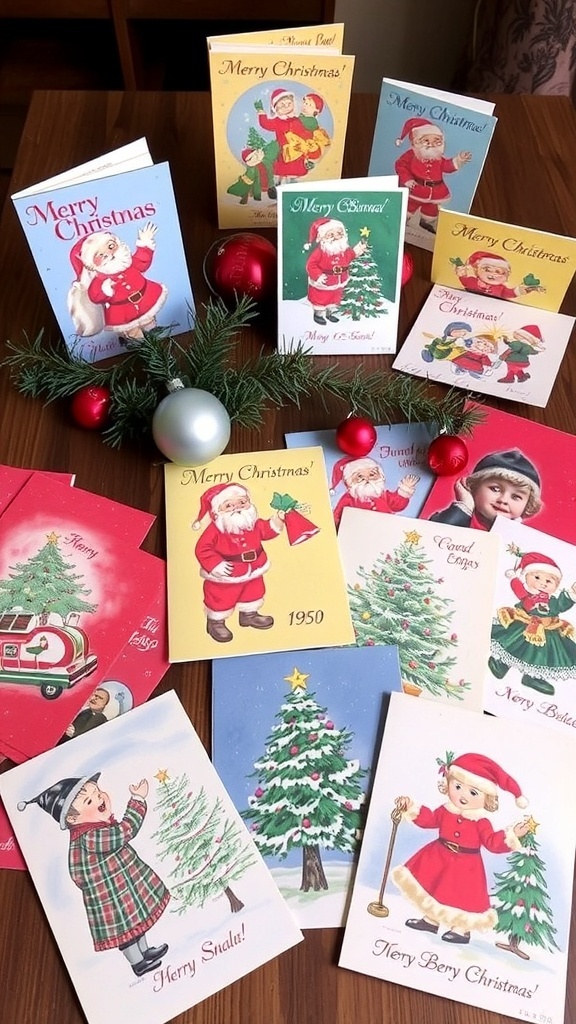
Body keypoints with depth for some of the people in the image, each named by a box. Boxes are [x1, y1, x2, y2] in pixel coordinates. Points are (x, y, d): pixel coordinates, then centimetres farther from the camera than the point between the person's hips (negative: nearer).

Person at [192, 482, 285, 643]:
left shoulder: (253, 524, -8)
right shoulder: (215, 530, -26)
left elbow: (266, 530, 9)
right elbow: (203, 549, -25)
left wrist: (277, 520, -7)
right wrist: (215, 565, -32)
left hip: (252, 572, 6)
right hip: (224, 578, -6)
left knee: (253, 593, 26)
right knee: (221, 600, 9)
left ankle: (248, 614, 51)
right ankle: (215, 622, 32)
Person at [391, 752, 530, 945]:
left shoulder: (481, 822, -16)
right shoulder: (445, 811, -6)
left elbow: (493, 842, -19)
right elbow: (427, 819, 4)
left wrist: (512, 835, -30)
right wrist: (411, 807, -6)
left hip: (465, 867, -4)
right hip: (439, 859, 5)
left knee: (462, 897, 1)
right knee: (433, 889, 16)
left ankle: (461, 929, 24)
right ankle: (431, 919, 37)